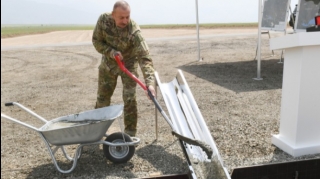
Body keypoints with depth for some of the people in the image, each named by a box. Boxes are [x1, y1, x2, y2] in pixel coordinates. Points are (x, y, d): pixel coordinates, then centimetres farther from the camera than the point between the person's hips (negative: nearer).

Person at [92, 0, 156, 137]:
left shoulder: (134, 32, -34)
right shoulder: (103, 20, -23)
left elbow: (144, 58, -39)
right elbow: (96, 41, -10)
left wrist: (149, 82, -50)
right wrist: (111, 52, -28)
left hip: (128, 64, -3)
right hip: (108, 64, 3)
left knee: (129, 99, -9)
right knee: (102, 98, 13)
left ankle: (130, 133, 6)